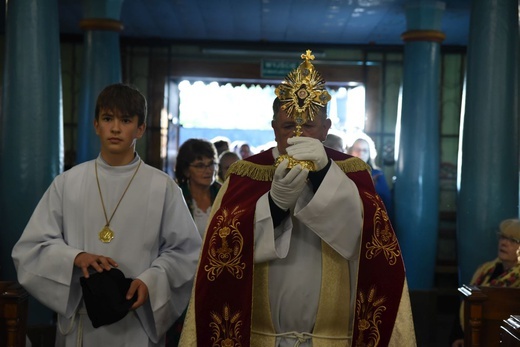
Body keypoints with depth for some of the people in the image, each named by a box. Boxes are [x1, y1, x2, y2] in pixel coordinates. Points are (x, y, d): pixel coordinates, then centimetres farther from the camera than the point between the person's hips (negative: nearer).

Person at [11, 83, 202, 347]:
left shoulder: (162, 186, -1)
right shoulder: (67, 183, 2)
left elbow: (186, 251, 0)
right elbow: (30, 247, 1)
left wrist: (151, 281, -17)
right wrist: (75, 257, -17)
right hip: (79, 321, 1)